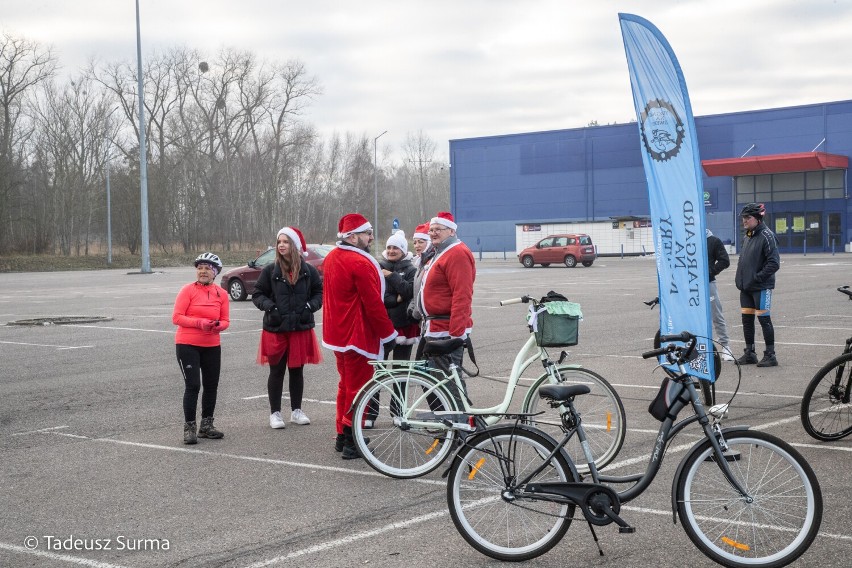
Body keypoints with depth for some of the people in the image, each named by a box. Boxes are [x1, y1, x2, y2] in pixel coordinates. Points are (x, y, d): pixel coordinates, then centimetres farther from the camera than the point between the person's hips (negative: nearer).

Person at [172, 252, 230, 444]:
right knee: (193, 385, -9)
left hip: (212, 346, 5)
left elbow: (225, 320, 8)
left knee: (211, 385, 11)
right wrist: (200, 323, -23)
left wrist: (218, 326, -15)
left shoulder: (221, 294, 4)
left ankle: (206, 425, 26)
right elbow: (176, 317, -11)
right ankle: (189, 428, 0)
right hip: (187, 345, -5)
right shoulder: (188, 290, -7)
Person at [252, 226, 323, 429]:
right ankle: (275, 413, 15)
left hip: (301, 329, 1)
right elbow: (257, 294, 4)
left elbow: (319, 292, 11)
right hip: (275, 329, -1)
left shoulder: (309, 271, 0)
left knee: (297, 370, 11)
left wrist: (311, 305, -7)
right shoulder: (270, 271, -3)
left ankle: (296, 411, 24)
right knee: (277, 371, 5)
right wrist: (268, 305, -14)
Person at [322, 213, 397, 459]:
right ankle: (352, 442, 3)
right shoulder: (361, 263, -21)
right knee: (358, 388, -1)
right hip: (358, 336, -9)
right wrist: (389, 334, -12)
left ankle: (342, 436, 27)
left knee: (346, 384, 19)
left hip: (337, 334, 9)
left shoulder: (331, 258, 8)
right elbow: (373, 305, -21)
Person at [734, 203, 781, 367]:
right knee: (747, 319, 11)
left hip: (761, 287, -8)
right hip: (746, 287, 8)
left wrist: (757, 277, -18)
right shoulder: (747, 237, 14)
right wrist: (740, 278, 12)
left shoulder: (766, 235, -13)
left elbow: (774, 262, -18)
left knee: (763, 319, -4)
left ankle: (770, 355, 3)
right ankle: (749, 353, 20)